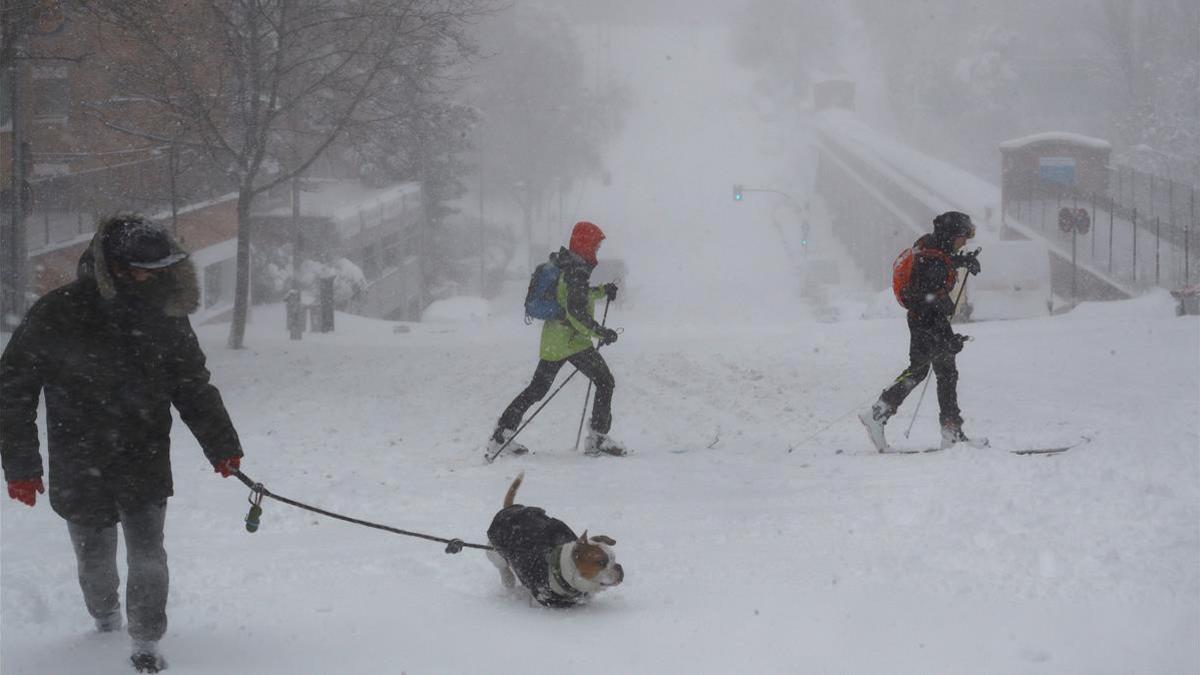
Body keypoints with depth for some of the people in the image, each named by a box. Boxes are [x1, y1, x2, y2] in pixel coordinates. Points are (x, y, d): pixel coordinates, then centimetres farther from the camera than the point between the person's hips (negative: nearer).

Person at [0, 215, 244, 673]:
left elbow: (193, 385, 12)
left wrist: (220, 444, 6)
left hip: (146, 463, 2)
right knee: (96, 561, 12)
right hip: (80, 470, -2)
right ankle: (105, 617, 44)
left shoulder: (166, 317, -1)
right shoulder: (57, 316, -13)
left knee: (147, 555, -10)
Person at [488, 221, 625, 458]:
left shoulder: (568, 266, 12)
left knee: (537, 389, 14)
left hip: (552, 338, 9)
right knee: (605, 382, -1)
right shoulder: (577, 273, -18)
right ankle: (598, 440, -5)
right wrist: (600, 332, -21)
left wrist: (604, 289, 17)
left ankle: (500, 436, 12)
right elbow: (576, 312, -25)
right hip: (572, 338, -9)